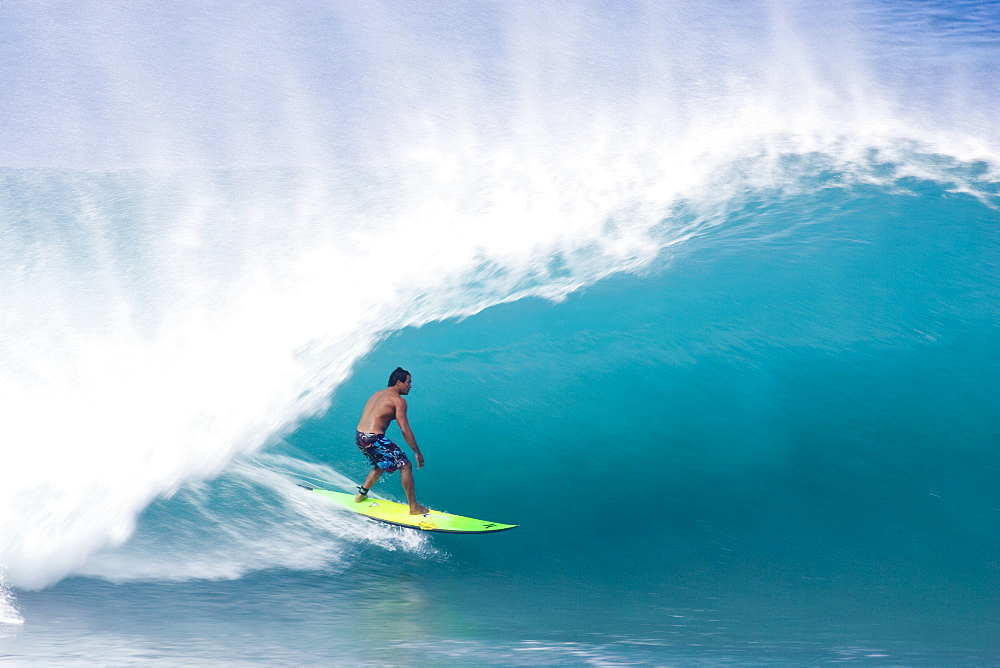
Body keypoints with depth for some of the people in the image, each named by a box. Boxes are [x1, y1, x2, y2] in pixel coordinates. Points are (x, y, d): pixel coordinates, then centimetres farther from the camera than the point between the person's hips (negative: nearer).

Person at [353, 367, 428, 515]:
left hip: (359, 436, 9)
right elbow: (405, 430, -10)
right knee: (405, 465, 1)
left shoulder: (378, 394, 19)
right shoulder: (398, 400, -6)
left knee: (382, 464, 32)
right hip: (374, 438, -9)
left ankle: (362, 494, 36)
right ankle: (414, 507, 1)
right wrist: (417, 452, -5)